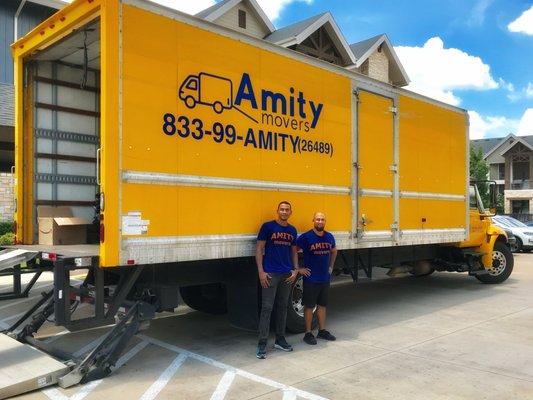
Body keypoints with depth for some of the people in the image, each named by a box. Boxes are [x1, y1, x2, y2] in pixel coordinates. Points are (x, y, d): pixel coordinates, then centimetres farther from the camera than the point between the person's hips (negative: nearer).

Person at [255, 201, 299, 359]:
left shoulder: (292, 230, 10)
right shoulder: (268, 226, -6)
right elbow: (259, 249, -6)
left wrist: (295, 270, 6)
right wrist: (261, 271, -12)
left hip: (287, 274, 5)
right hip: (271, 274, -5)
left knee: (282, 307, 13)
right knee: (267, 308, -4)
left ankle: (280, 339, 24)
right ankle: (262, 344, 1)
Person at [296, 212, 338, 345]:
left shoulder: (329, 237, 5)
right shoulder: (306, 237, -13)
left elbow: (334, 251, 24)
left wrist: (331, 266, 16)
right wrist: (299, 269, -11)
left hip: (325, 278, 6)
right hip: (311, 278, -5)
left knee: (322, 305, 15)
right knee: (309, 306, 3)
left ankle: (322, 331, 27)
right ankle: (308, 333, 13)